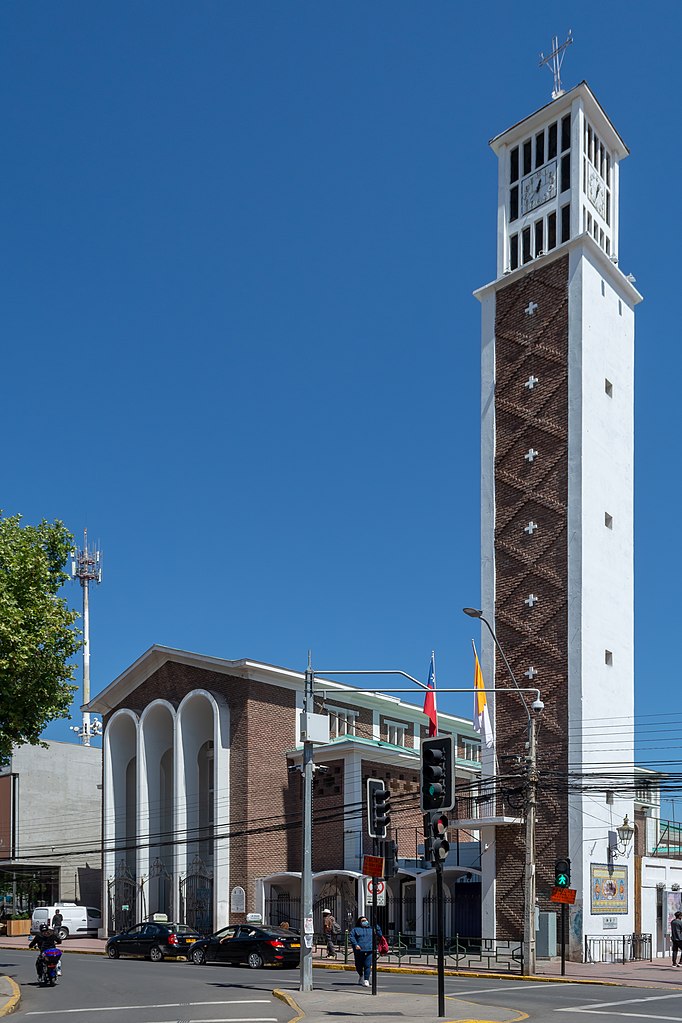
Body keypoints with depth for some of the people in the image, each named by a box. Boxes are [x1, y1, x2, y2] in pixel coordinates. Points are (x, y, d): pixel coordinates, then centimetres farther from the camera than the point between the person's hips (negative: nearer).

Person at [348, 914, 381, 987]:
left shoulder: (371, 929, 17)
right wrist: (355, 944, -14)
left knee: (367, 966, -10)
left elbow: (379, 934, 15)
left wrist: (376, 926, 4)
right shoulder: (356, 929, 10)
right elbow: (351, 937, -1)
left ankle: (366, 980, -6)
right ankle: (361, 975, 37)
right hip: (359, 950, 0)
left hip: (369, 951, 0)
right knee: (358, 966, 8)